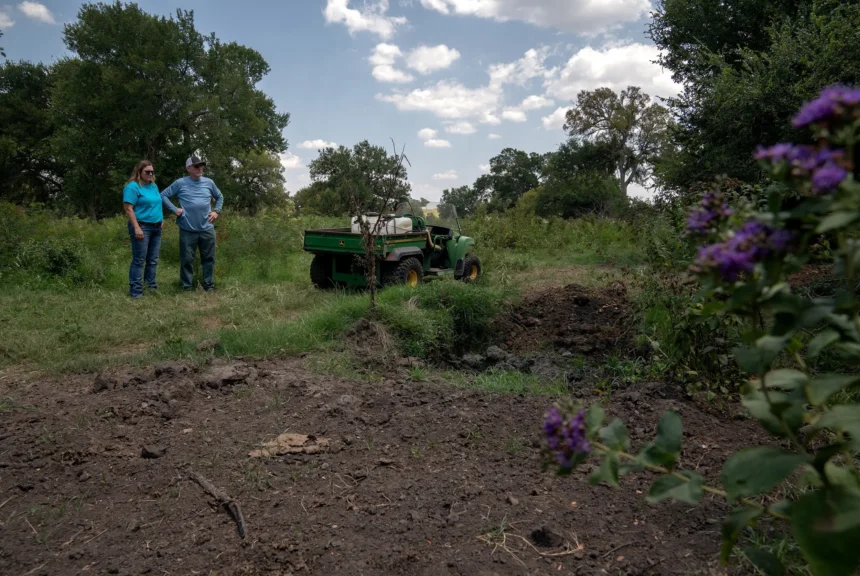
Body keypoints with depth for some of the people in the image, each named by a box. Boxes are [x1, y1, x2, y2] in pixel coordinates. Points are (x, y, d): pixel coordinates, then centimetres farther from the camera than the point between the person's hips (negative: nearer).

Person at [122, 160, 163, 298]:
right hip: (142, 227, -8)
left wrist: (161, 218, 17)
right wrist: (137, 228, -21)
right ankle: (135, 291, -2)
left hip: (156, 227, 8)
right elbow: (128, 209, -15)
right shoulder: (133, 187, -9)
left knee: (153, 260, 12)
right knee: (139, 260, -5)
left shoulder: (154, 186, 15)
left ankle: (151, 286, 20)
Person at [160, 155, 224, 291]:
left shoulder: (209, 182, 7)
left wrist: (217, 211, 9)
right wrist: (174, 209, -5)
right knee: (187, 259, 4)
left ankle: (209, 286, 18)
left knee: (209, 258, 8)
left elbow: (219, 197, 22)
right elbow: (163, 195, 3)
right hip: (188, 230, -2)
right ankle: (187, 286, 15)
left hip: (207, 229, 3)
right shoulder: (180, 183, -1)